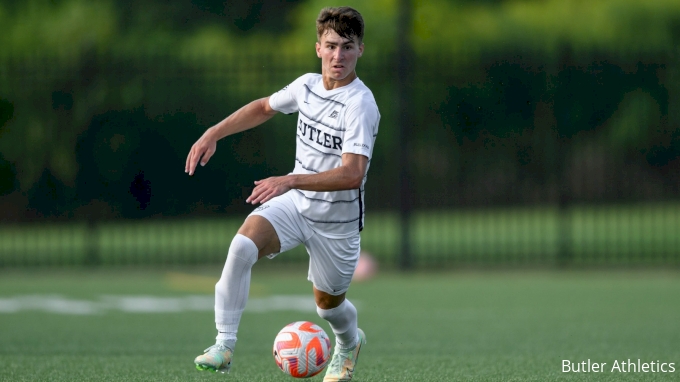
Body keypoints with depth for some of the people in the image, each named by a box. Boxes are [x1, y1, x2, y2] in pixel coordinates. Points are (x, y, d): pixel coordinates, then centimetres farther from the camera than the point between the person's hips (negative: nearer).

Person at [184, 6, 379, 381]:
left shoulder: (360, 104, -24)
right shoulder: (307, 85, -3)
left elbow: (353, 174, -34)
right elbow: (263, 107, 19)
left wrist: (290, 181, -43)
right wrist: (213, 133, 11)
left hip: (336, 220, -4)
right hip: (294, 205, 4)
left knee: (327, 303, 14)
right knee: (242, 245, -25)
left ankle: (349, 343, 52)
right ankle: (224, 345, -21)